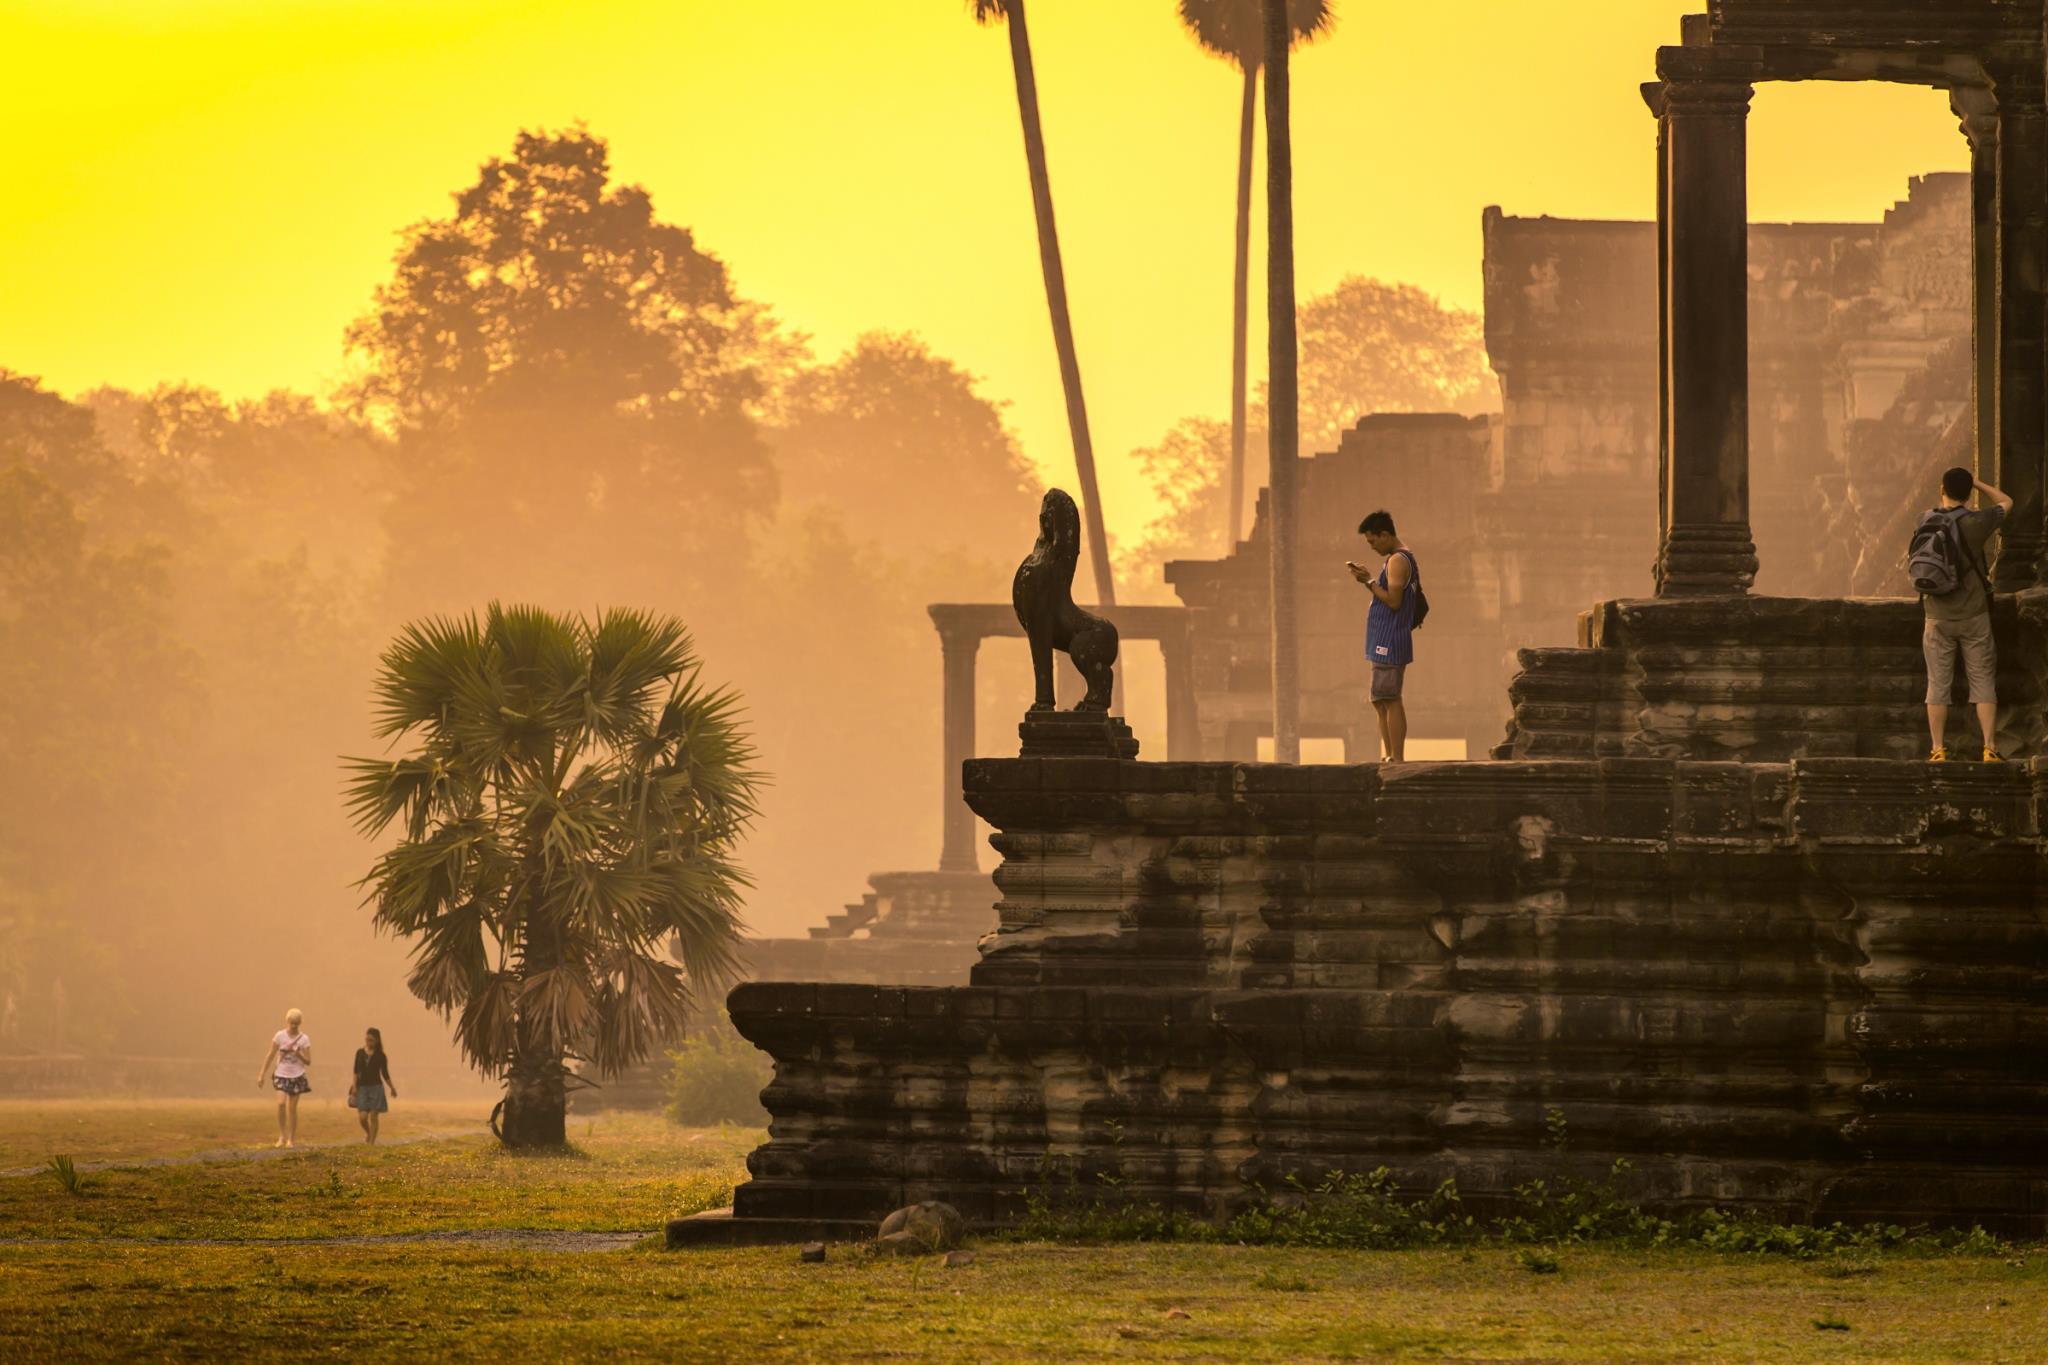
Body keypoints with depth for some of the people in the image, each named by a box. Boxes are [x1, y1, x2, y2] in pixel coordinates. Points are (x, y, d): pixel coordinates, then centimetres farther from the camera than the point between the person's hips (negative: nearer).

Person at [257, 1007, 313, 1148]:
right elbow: (270, 1055, 4)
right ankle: (282, 1135, -6)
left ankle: (292, 1139, 17)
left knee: (292, 1108, 4)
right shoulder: (280, 1036, -2)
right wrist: (262, 1074, 2)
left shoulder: (304, 1039, -3)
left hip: (296, 1076, 0)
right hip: (281, 1075, 0)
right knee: (281, 1103, -19)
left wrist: (298, 1053, -19)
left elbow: (308, 1062, 0)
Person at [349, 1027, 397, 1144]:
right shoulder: (360, 1052, 4)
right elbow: (356, 1071, 6)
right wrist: (354, 1086, -2)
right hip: (362, 1087, 2)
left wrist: (392, 1088, 8)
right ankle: (368, 1133, 26)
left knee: (373, 1117, -2)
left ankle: (371, 1141, 4)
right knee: (362, 1117, -4)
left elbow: (385, 1073, 6)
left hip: (376, 1087, -2)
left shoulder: (380, 1056, -1)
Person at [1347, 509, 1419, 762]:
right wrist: (1369, 580, 12)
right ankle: (1390, 758, 15)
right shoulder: (1397, 559, 19)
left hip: (1389, 642, -11)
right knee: (1383, 701, 13)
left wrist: (1369, 582, -12)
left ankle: (1396, 760, -13)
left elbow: (1393, 601, -20)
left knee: (1388, 700, -11)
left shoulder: (1398, 561, -13)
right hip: (1385, 641, 11)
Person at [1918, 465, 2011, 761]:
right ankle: (1990, 748, 1)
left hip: (1937, 617, 2)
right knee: (1983, 683, 4)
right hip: (1973, 615, -2)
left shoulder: (1926, 523, -1)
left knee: (1938, 685, 6)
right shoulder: (1975, 523, -11)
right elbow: (2006, 502, 7)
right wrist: (1977, 482, 16)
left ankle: (1938, 749, 5)